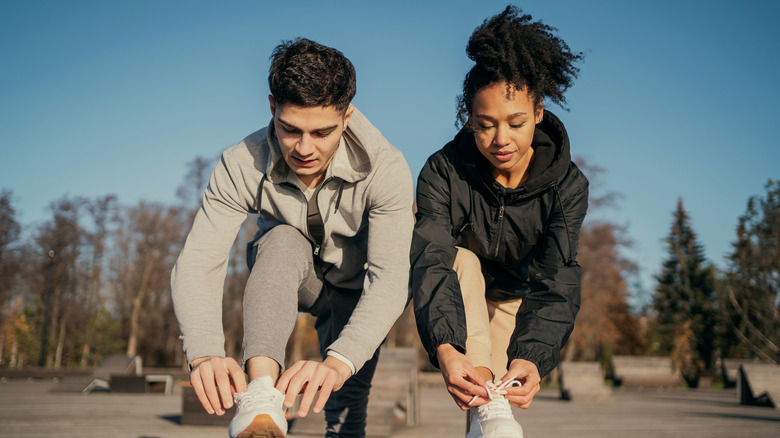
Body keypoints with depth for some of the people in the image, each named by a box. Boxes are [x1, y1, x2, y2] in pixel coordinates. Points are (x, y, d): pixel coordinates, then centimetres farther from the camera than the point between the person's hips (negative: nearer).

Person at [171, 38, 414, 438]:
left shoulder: (385, 169, -31)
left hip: (354, 290, 1)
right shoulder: (242, 165, -26)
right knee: (283, 240, -35)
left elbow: (390, 278, -39)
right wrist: (204, 351, -53)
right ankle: (260, 399, -50)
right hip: (283, 279, 0)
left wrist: (338, 361, -57)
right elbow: (197, 263, -32)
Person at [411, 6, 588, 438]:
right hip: (458, 300, -2)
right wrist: (445, 348, -56)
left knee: (507, 387, -20)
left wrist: (532, 356, -50)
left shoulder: (567, 184, -22)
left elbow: (556, 280, -31)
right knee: (462, 260, -33)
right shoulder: (443, 172, -24)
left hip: (515, 299, 2)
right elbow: (432, 262, -38)